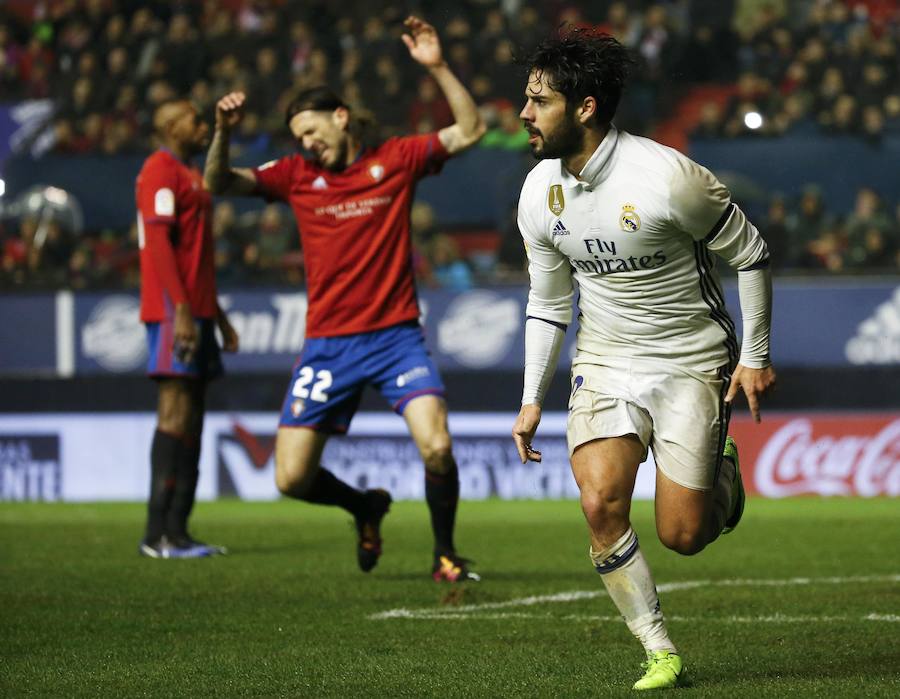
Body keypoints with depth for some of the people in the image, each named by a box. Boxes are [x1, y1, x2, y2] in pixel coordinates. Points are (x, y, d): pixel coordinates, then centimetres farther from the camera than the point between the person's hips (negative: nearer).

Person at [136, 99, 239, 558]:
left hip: (195, 309, 10)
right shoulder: (161, 171, -7)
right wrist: (181, 310, -23)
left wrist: (217, 314, 26)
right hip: (173, 311, -10)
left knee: (192, 414, 7)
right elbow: (159, 243, -17)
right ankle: (158, 534, -14)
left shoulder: (189, 176, 24)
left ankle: (177, 531, 8)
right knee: (176, 412, -13)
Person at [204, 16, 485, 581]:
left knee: (437, 447, -21)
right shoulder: (297, 175, 7)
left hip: (396, 336, -2)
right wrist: (224, 132, -14)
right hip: (328, 343, 2)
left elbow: (470, 131, 0)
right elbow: (219, 184, 4)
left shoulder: (395, 159, 4)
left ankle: (446, 555, 3)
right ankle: (366, 507, 29)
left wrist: (437, 67, -10)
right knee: (292, 480, -2)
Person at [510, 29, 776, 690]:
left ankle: (722, 473, 29)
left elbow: (750, 252, -9)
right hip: (605, 363, 4)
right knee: (601, 503, -18)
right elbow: (547, 300, 11)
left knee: (682, 535, -7)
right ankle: (660, 652, -4)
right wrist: (532, 399, 8)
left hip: (692, 362, -4)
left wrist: (755, 355, -5)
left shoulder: (665, 176, -22)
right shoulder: (539, 193, -4)